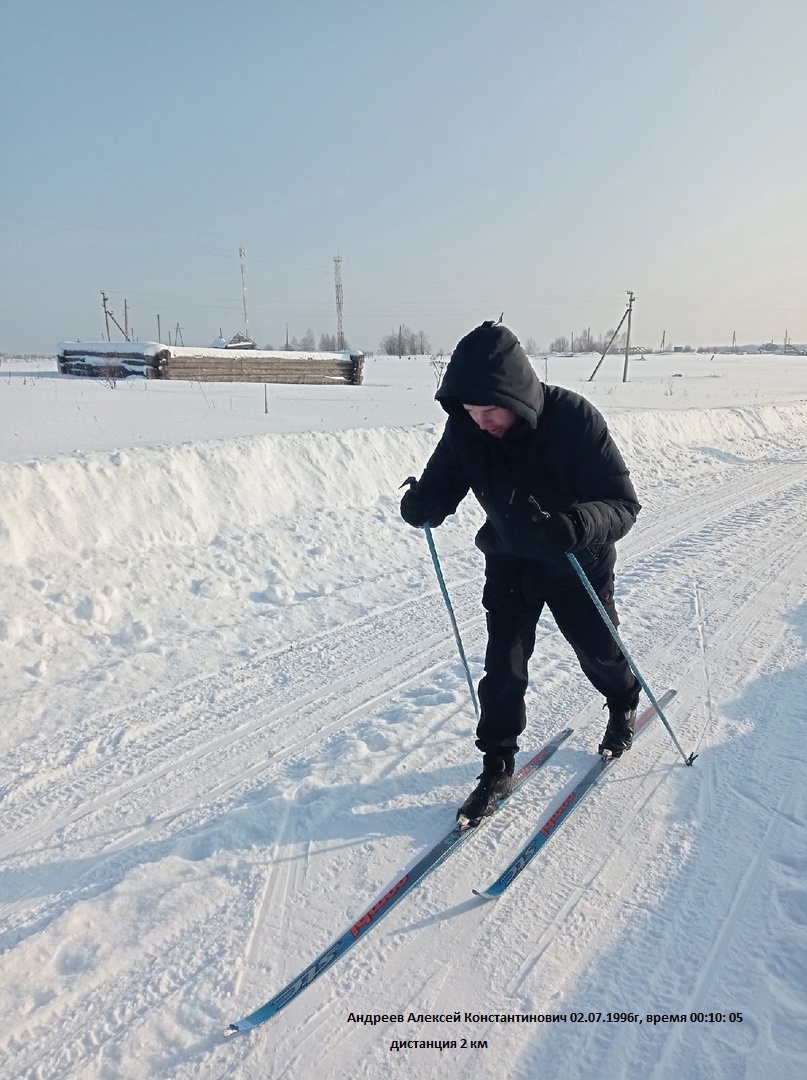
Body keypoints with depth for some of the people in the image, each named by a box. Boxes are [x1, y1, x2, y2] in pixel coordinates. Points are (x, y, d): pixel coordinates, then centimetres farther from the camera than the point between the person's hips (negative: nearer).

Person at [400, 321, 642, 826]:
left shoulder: (574, 418, -32)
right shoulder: (464, 429, -21)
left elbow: (624, 504, -30)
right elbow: (441, 484, -11)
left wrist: (575, 525, -51)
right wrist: (422, 503, -36)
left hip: (577, 564, -2)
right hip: (509, 562, 2)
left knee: (598, 652, 19)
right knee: (503, 666, -2)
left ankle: (624, 704, 51)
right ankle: (498, 766, 16)